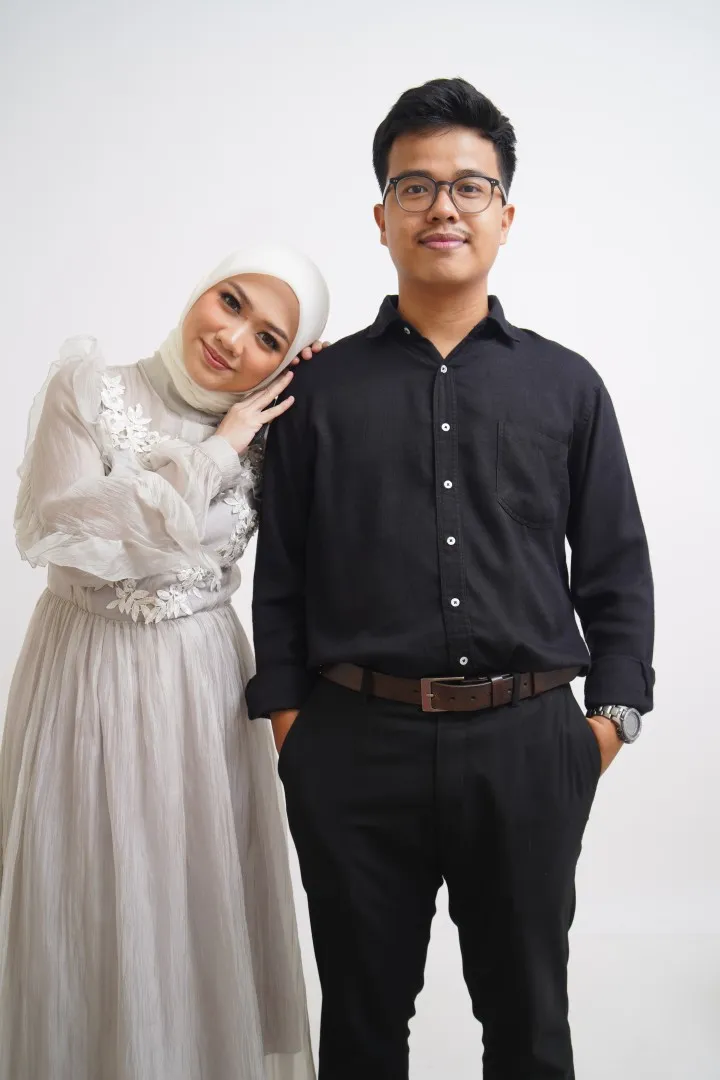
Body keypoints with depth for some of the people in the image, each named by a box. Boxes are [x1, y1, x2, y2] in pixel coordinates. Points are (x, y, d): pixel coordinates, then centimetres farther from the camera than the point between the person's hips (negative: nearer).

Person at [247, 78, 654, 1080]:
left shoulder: (567, 384, 6)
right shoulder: (323, 388, 5)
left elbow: (616, 569, 7)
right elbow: (280, 574, 6)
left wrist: (612, 713, -2)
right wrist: (285, 714, 0)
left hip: (527, 744, 1)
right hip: (355, 745, 0)